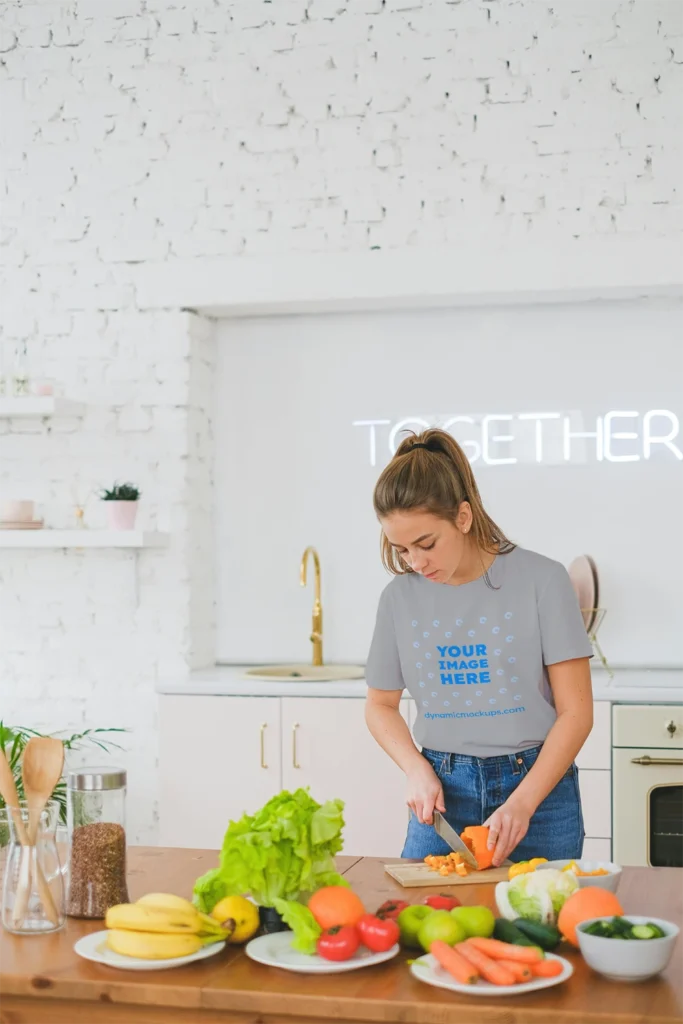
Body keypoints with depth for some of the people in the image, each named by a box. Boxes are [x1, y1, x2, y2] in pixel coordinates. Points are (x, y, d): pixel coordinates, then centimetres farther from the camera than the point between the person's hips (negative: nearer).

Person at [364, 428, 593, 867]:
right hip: (443, 791, 3)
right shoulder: (400, 597, 0)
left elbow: (576, 711, -9)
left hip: (537, 783, -2)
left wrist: (522, 803, -17)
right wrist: (417, 768, -5)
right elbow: (381, 704, 13)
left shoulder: (542, 580, -10)